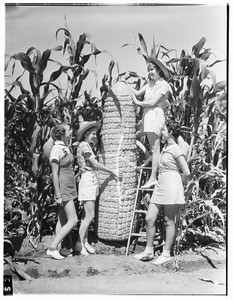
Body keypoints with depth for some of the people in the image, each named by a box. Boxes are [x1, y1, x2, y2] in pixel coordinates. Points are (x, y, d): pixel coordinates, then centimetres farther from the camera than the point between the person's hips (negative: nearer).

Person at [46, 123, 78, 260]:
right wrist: (58, 195, -19)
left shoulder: (66, 148, 12)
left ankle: (56, 249, 20)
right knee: (73, 220, -9)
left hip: (69, 188, 9)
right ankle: (52, 248, -2)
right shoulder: (57, 149, -16)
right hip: (63, 188, -9)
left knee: (62, 220, 12)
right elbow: (54, 173, -18)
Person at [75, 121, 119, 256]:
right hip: (87, 181, -9)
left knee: (89, 215, 11)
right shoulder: (84, 145, -12)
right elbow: (95, 164, -14)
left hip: (93, 182, 9)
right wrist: (112, 171, -5)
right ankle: (79, 243, 2)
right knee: (90, 215, -7)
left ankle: (85, 241, 18)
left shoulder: (88, 146, 16)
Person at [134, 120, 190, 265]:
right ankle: (149, 251, 17)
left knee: (169, 221, 2)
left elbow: (186, 172, -14)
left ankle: (166, 254, 14)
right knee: (149, 219, 6)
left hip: (171, 187, -9)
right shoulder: (165, 148, 15)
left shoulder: (176, 149, -11)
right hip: (160, 187, 9)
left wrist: (180, 186, -1)